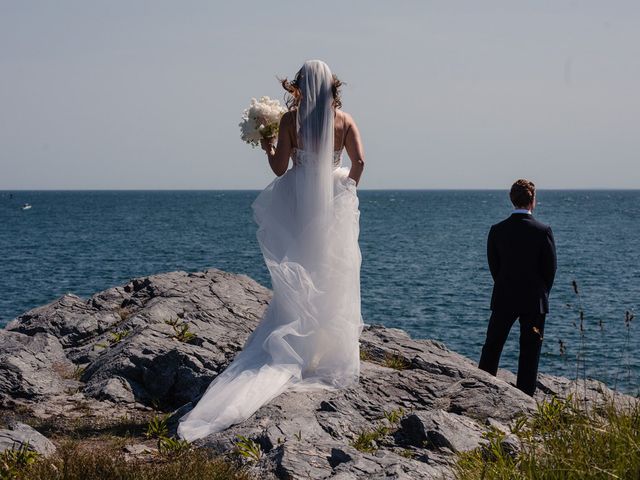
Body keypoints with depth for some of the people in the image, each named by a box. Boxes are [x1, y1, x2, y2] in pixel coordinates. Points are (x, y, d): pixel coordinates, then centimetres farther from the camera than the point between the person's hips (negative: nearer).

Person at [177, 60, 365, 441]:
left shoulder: (290, 119, -4)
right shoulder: (345, 119, 0)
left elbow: (280, 167, -5)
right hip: (335, 203, 1)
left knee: (297, 282, 6)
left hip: (299, 202, -1)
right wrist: (347, 191, 10)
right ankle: (333, 355, 11)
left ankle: (292, 357, 3)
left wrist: (268, 147, 14)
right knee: (333, 281, 9)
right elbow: (359, 161, -7)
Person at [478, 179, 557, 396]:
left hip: (503, 299, 2)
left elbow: (494, 266, 3)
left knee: (492, 347, 13)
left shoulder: (497, 230, -5)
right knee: (530, 352, 5)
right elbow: (550, 268, -4)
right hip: (534, 301, -2)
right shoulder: (543, 231, -11)